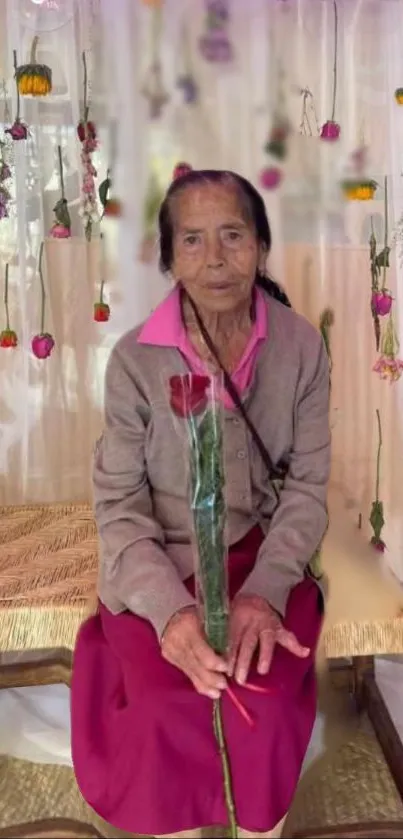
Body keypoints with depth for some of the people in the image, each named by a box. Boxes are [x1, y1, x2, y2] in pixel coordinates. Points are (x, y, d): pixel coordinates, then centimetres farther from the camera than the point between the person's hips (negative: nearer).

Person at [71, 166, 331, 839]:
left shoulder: (301, 346, -5)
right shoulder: (135, 359, -10)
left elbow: (307, 485, -4)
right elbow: (119, 504, -8)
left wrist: (265, 591, -20)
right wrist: (171, 608, -24)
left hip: (266, 555, 1)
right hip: (159, 564, -1)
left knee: (266, 704, -22)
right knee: (167, 711, -23)